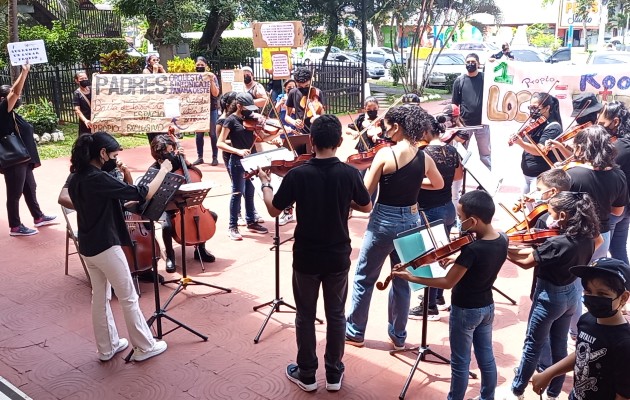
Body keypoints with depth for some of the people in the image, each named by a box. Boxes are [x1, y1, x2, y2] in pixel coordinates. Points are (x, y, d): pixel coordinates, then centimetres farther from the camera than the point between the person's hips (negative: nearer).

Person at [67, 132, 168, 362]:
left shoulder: (76, 179, 5)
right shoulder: (99, 179, -23)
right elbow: (144, 194, -23)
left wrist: (124, 205, 14)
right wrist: (163, 171, -11)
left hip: (87, 247, 9)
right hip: (106, 247, -9)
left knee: (100, 297, 18)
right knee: (128, 298, 4)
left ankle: (107, 348, 28)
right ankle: (145, 347, 15)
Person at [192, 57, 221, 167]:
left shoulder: (212, 76, -1)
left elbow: (216, 94, -8)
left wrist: (211, 80, -17)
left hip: (211, 109, -2)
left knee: (212, 134, 1)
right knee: (198, 134, 4)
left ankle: (215, 157, 6)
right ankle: (200, 157, 11)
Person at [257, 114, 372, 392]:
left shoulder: (297, 174, -16)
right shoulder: (349, 173, -12)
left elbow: (273, 210, -6)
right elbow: (366, 207, 3)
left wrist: (265, 183, 10)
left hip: (306, 257, -1)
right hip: (338, 257, 2)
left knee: (305, 316, 14)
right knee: (336, 315, 15)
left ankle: (307, 374, 25)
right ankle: (334, 374, 26)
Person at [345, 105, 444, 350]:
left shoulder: (385, 154, -16)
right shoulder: (424, 158, -1)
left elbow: (366, 191, -13)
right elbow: (439, 185, 19)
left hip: (384, 221, -5)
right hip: (411, 221, 5)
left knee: (364, 279, 12)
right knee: (402, 281, 17)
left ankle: (354, 332, 23)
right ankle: (398, 336, 27)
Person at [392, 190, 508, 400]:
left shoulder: (471, 249, -31)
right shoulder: (502, 239, -9)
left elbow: (448, 283, -24)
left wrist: (410, 277, -19)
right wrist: (459, 261, 2)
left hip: (465, 311, -7)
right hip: (487, 307, 7)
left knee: (460, 363, 11)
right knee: (486, 358, 21)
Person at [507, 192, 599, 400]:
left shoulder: (557, 243, -32)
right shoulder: (586, 238, -7)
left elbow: (526, 262, -22)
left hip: (550, 296, -7)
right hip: (571, 293, 7)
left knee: (533, 345, 11)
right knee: (559, 345, 21)